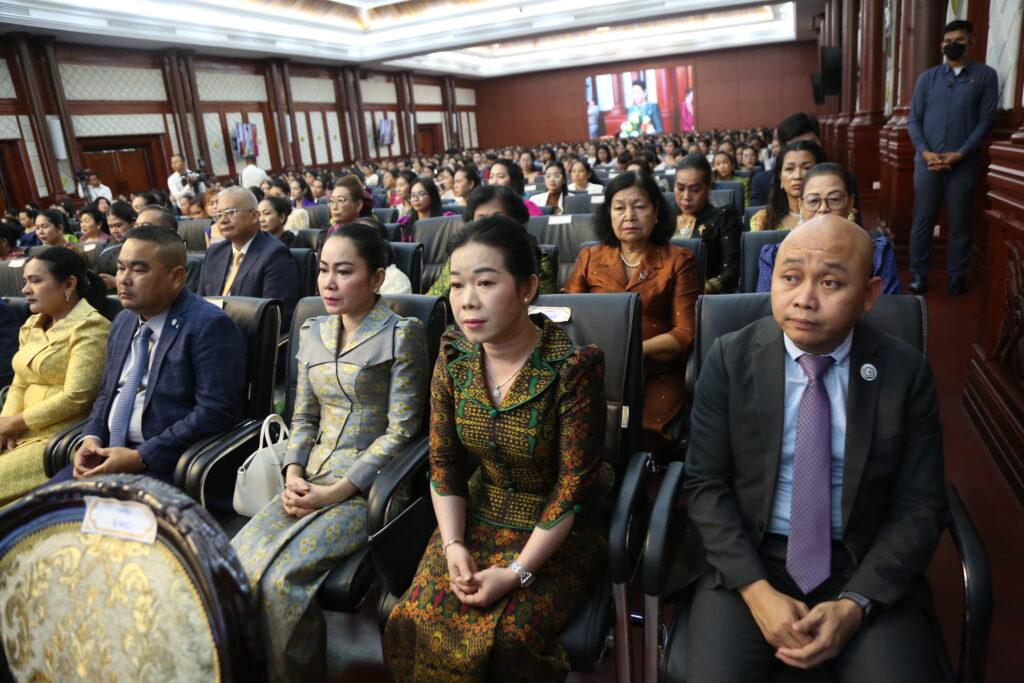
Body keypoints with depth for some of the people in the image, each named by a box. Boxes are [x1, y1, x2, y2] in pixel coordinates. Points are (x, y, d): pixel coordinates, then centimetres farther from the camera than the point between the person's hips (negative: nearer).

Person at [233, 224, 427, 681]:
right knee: (235, 561, -15)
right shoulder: (312, 333, 12)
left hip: (369, 485, -6)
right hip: (311, 481, 6)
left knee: (281, 574, -22)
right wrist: (293, 476, -2)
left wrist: (339, 491, -15)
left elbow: (400, 431, -11)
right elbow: (304, 419, 16)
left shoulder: (401, 334, -7)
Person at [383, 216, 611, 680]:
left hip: (560, 531, -4)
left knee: (510, 635, -22)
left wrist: (516, 573, -19)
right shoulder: (453, 356, -7)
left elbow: (574, 486, -18)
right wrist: (453, 545, -11)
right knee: (416, 620, -11)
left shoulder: (574, 367, -23)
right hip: (480, 519, 4)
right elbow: (443, 462, 0)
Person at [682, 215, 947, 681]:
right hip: (746, 559, -1)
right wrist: (756, 589, -16)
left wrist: (855, 604, -13)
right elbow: (705, 485, -6)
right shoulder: (729, 358, -6)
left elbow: (920, 506, -2)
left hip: (865, 566, 1)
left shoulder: (906, 371, -4)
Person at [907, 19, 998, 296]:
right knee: (923, 220, 3)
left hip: (963, 162, -1)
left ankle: (958, 275, 15)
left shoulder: (985, 75, 5)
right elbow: (913, 120, 7)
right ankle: (919, 273, 13)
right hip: (927, 161, 1)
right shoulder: (927, 78, 9)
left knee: (959, 222, 4)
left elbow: (985, 120, 1)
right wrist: (925, 151, -9)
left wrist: (960, 154, -11)